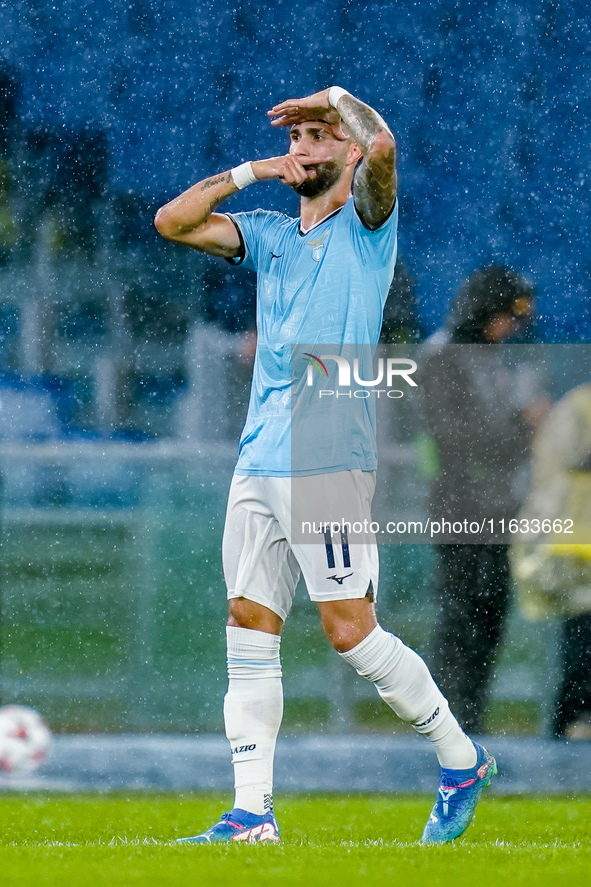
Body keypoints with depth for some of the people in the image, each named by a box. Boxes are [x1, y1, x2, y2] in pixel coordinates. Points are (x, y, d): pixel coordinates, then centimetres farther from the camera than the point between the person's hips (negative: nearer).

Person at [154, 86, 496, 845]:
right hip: (259, 462, 6)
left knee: (350, 630, -8)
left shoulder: (366, 222, 2)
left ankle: (461, 760, 8)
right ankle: (252, 813, 0)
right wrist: (250, 172, 7)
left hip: (331, 458, -6)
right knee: (250, 628, 0)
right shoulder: (270, 235, 19)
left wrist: (337, 99, 0)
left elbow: (382, 145, -17)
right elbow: (172, 221, 11)